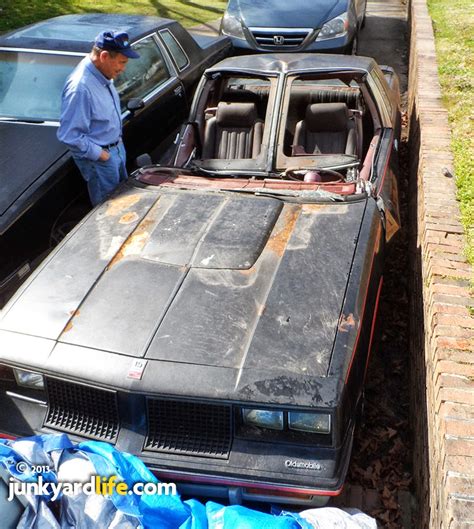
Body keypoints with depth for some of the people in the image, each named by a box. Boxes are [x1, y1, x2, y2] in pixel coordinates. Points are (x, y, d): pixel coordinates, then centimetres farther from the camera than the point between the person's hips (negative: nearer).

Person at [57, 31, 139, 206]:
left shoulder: (102, 74, -3)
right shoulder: (80, 87, -31)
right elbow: (69, 135, -29)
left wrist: (118, 142, 10)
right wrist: (99, 154, -20)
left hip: (117, 148, 9)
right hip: (100, 158, -9)